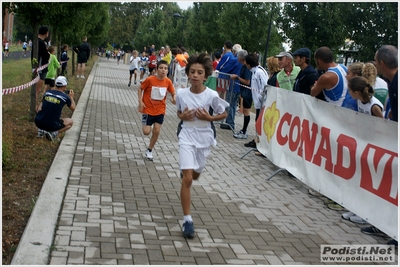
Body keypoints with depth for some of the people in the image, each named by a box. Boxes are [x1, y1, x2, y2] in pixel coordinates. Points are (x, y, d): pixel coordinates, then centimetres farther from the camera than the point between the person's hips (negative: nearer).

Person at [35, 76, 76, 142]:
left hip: (38, 122, 5)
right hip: (51, 125, -5)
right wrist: (71, 97, 26)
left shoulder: (47, 92, 5)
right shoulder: (65, 97, -6)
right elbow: (73, 108, 13)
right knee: (70, 122, 20)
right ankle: (54, 133, -3)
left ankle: (41, 130, 16)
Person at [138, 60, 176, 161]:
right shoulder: (150, 79, -17)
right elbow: (140, 89, -4)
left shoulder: (168, 82, -8)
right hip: (148, 109, -3)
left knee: (157, 131, 0)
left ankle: (149, 150, 20)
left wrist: (174, 99, -16)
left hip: (160, 110, 3)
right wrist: (140, 101, -13)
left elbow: (172, 93, 5)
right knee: (146, 132, -6)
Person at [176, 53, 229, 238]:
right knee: (187, 179, -11)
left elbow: (224, 114, 0)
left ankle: (185, 171, 60)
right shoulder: (181, 94, -8)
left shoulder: (212, 95, -14)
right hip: (187, 137, -1)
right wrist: (182, 116, -13)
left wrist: (209, 118, -17)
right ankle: (187, 220, -5)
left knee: (195, 176, 20)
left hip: (203, 138, 1)